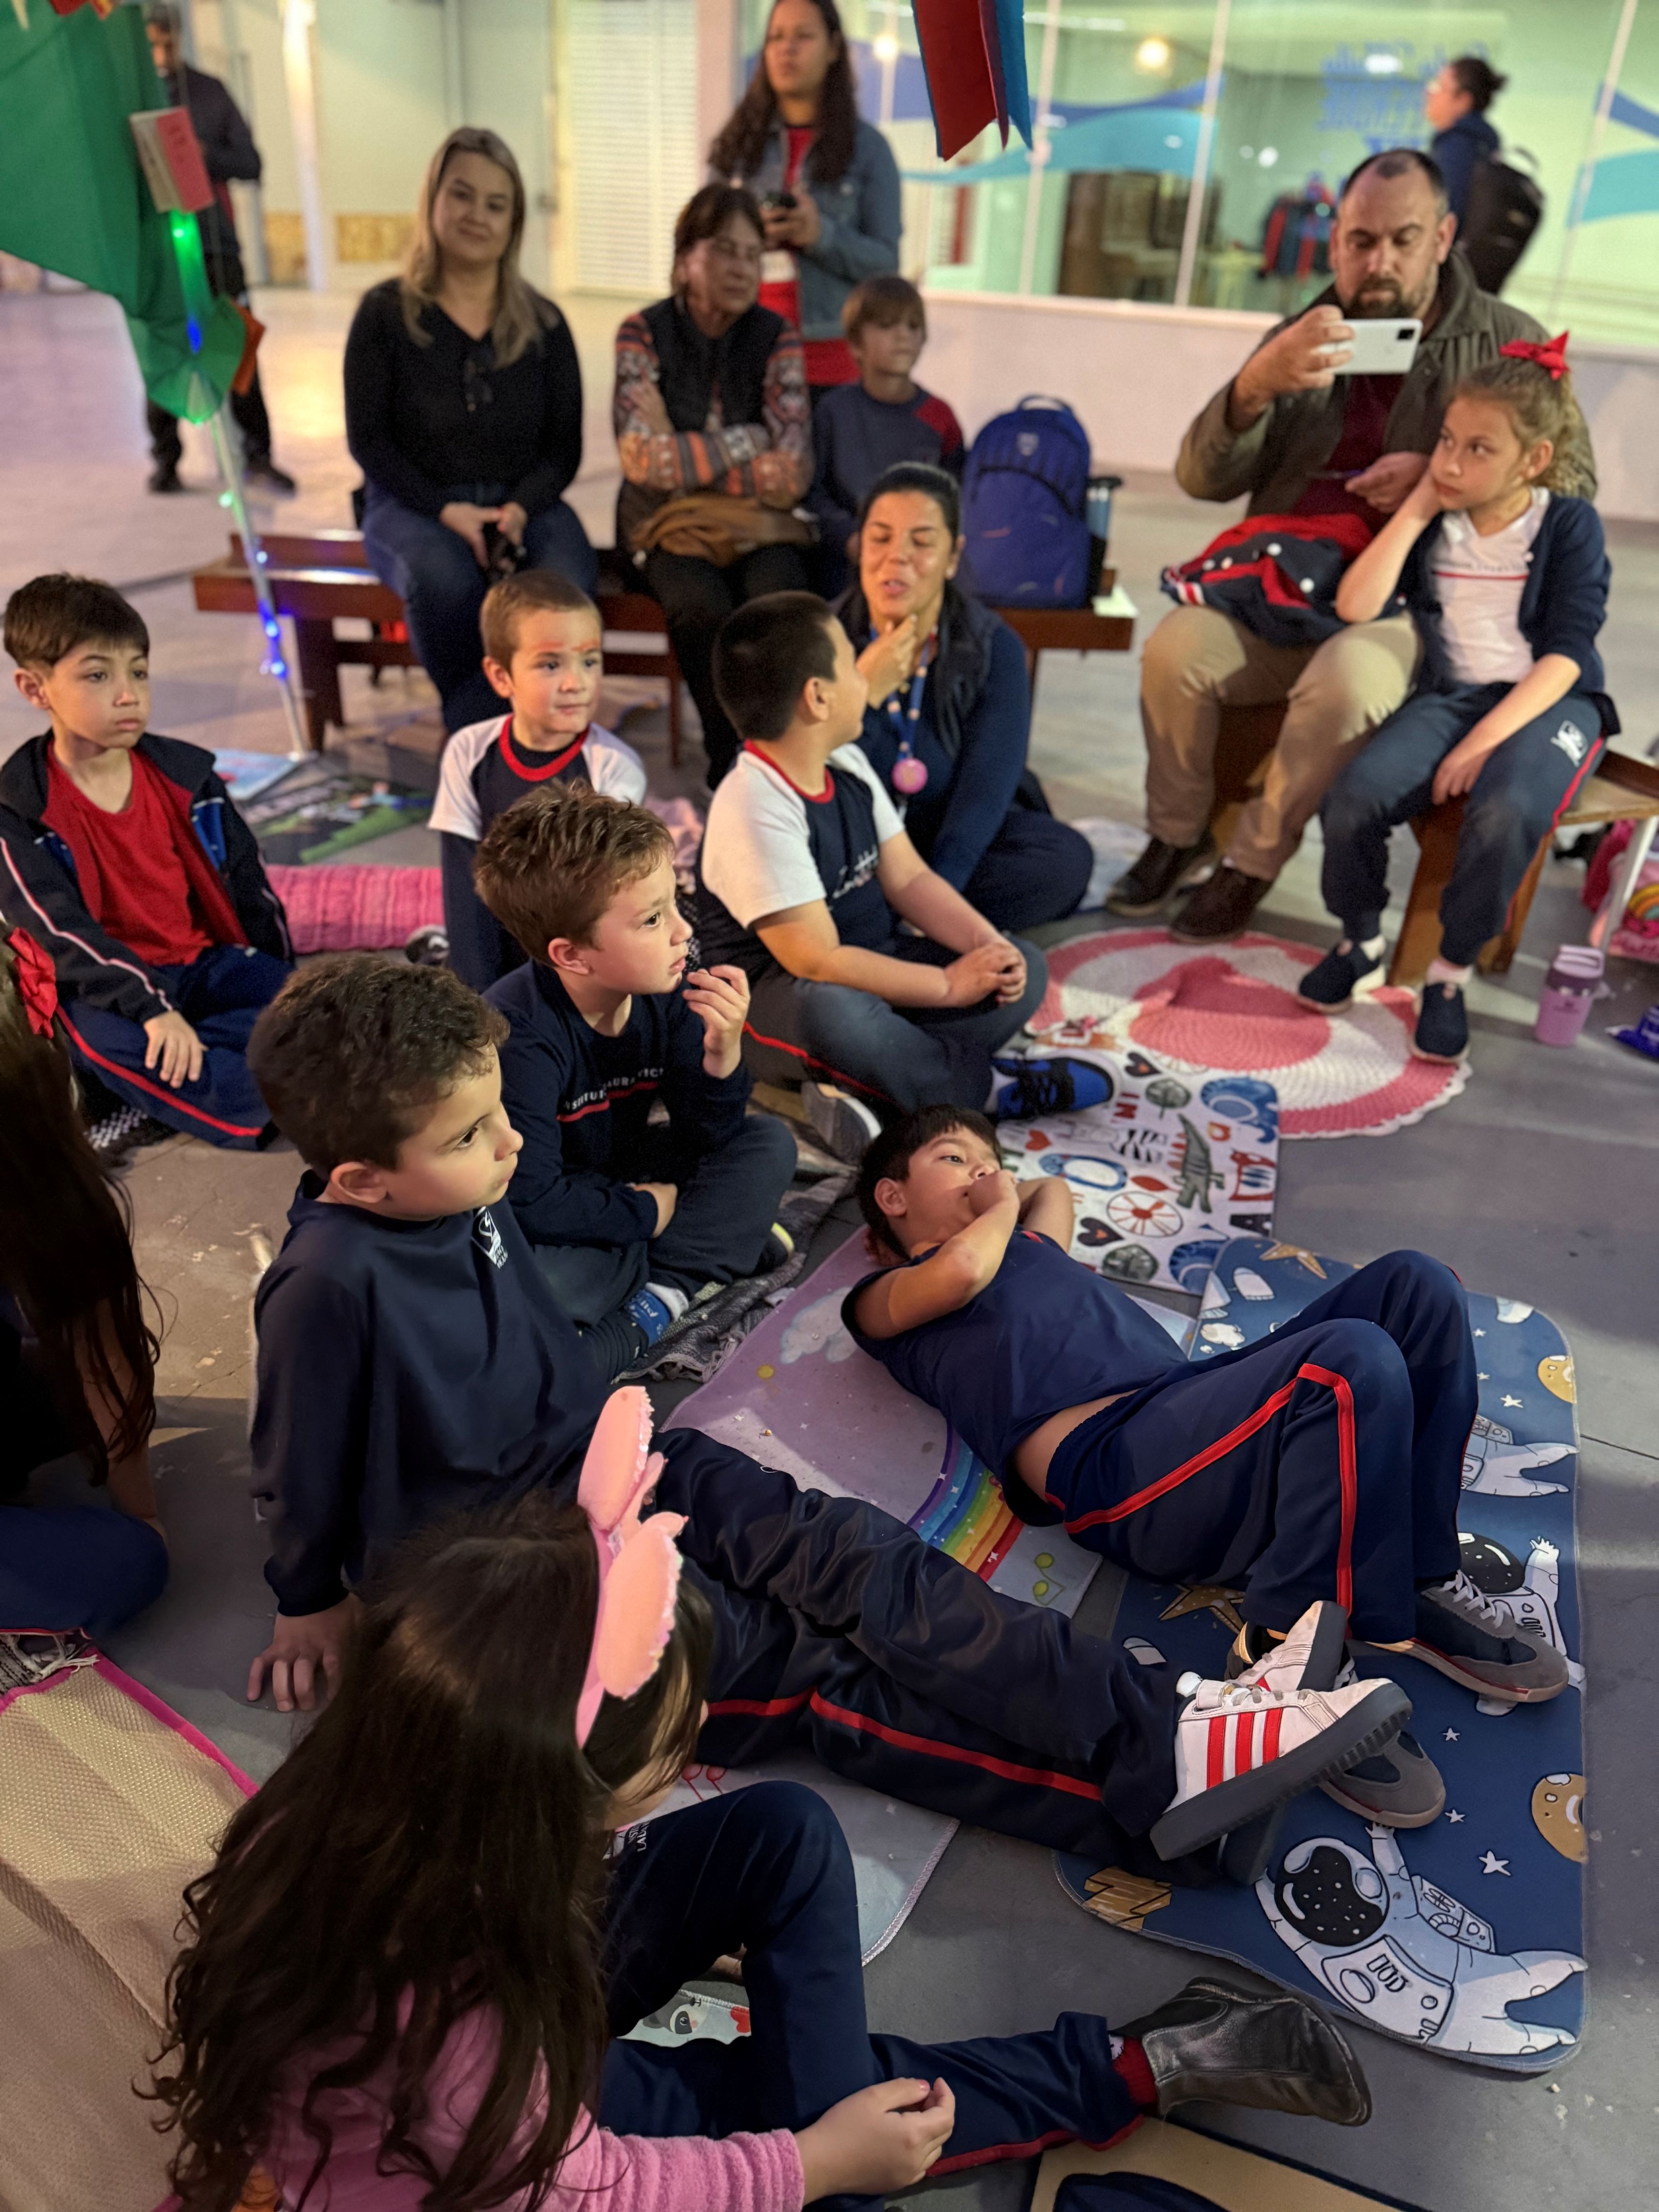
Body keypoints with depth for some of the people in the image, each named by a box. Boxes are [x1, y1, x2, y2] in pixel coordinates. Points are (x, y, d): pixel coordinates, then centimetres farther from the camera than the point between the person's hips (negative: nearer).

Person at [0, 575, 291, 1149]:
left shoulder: (184, 773, 2)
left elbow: (248, 882, 8)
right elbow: (59, 932, -19)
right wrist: (150, 1007, -33)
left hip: (204, 963, 5)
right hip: (104, 987, -4)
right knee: (106, 1041, -36)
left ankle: (155, 1085, -25)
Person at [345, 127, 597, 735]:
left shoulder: (543, 324, 10)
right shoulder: (385, 312, 4)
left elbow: (564, 446, 7)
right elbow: (368, 440, 0)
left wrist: (520, 509, -13)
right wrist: (447, 510, -15)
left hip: (522, 503, 2)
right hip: (414, 503, -1)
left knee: (567, 581, -32)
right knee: (445, 579, -37)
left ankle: (467, 733, -19)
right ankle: (476, 730, -14)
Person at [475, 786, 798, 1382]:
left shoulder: (670, 995, -12)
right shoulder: (521, 1036, -29)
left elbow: (706, 1140, -6)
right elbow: (531, 1203, -29)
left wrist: (722, 1055, -25)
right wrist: (646, 1212, -16)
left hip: (619, 1179, 6)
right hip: (558, 1229, -6)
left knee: (769, 1142, -6)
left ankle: (660, 1297, -19)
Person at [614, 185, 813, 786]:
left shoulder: (776, 338, 2)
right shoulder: (644, 334, -1)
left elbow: (793, 472, -7)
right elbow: (644, 459, -13)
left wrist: (689, 455, -11)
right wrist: (748, 443, -8)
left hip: (755, 526, 1)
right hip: (668, 524, -1)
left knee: (778, 598, -32)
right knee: (702, 607, -32)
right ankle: (727, 759, -12)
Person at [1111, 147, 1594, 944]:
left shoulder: (1507, 343, 6)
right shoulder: (1301, 340, 13)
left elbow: (1573, 483, 3)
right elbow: (1203, 479, 3)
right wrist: (1257, 385, -18)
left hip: (1414, 601, -3)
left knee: (1346, 682, -36)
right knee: (1175, 649, -26)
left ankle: (1252, 864, -14)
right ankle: (1176, 836, -2)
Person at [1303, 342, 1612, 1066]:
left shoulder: (1570, 524, -2)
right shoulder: (1434, 526, 7)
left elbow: (1565, 655, -10)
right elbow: (1355, 606, -8)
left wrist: (1484, 741, -22)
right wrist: (1416, 509, -7)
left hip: (1548, 702, -3)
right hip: (1451, 694, 3)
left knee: (1503, 811, -37)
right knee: (1352, 797, -27)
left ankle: (1452, 971, -14)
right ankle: (1360, 942, 1)